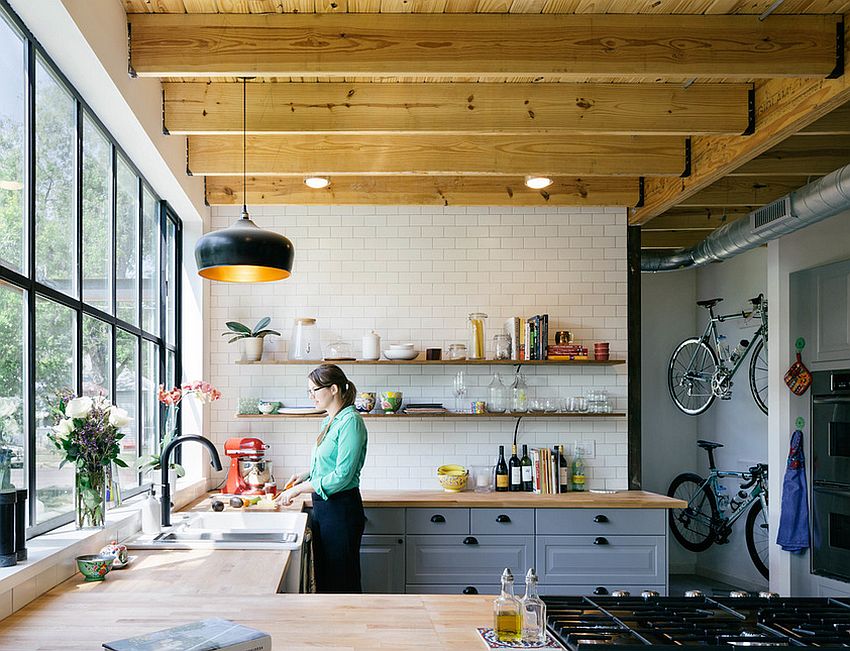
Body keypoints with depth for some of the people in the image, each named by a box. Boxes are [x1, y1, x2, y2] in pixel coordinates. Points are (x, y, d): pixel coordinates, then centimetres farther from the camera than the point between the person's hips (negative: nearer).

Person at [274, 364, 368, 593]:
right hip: (322, 507, 9)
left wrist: (299, 489, -15)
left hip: (341, 509, -9)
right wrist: (306, 475, 8)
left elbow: (342, 476, -20)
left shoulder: (350, 421, -15)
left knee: (342, 583, -2)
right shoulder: (329, 421, 13)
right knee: (323, 580, 14)